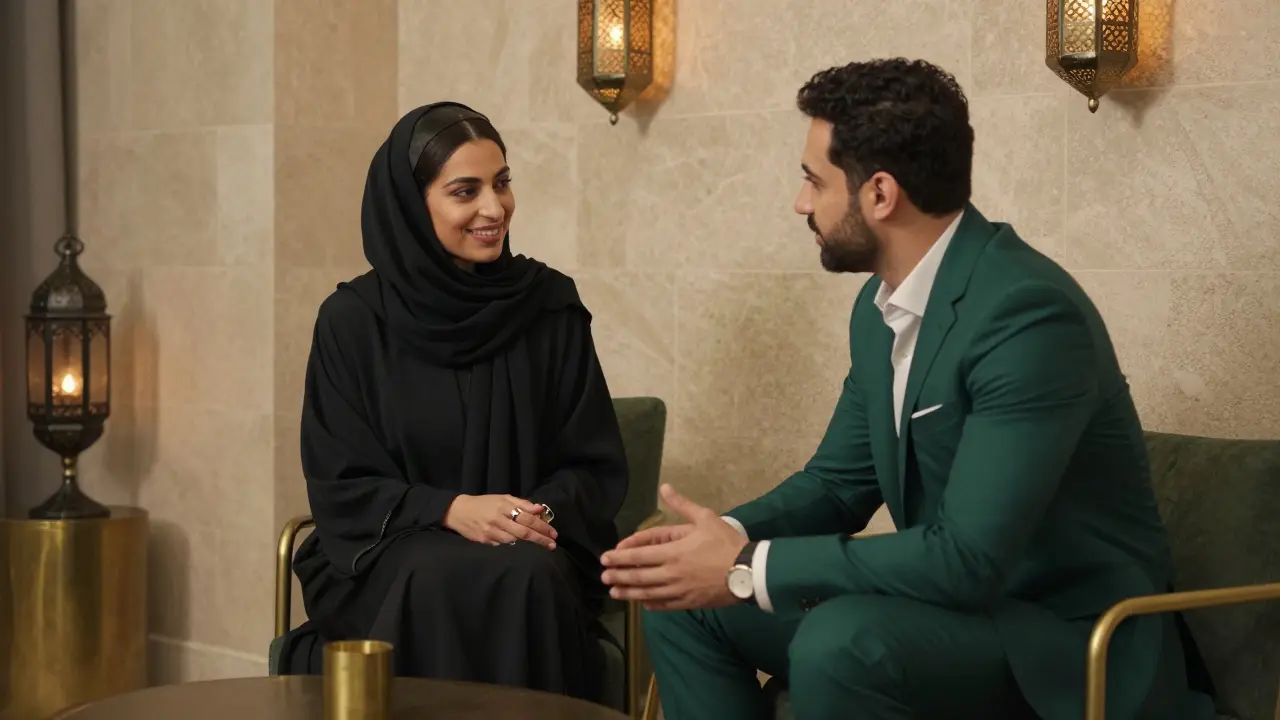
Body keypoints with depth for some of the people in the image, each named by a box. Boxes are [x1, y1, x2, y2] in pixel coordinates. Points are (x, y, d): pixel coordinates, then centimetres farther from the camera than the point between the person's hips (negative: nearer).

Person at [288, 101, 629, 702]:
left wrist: (543, 513, -18)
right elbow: (341, 484, -3)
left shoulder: (551, 305, 2)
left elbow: (598, 464, 4)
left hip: (532, 559, 2)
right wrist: (450, 511, -20)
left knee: (529, 580, -32)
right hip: (387, 562, -1)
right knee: (442, 579, -34)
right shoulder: (353, 319, -3)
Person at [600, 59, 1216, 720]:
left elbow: (967, 558, -30)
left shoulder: (1028, 312, -25)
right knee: (687, 603, 2)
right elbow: (840, 478, 12)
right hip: (959, 601, 8)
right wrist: (728, 539, -8)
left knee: (841, 641, -33)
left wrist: (747, 569, -25)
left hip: (1070, 638, -8)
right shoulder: (881, 305, 3)